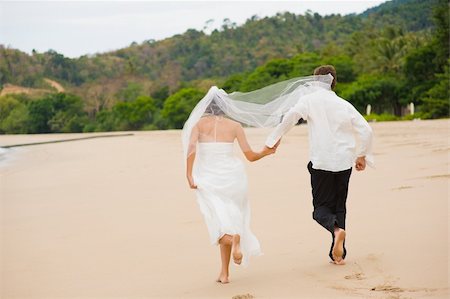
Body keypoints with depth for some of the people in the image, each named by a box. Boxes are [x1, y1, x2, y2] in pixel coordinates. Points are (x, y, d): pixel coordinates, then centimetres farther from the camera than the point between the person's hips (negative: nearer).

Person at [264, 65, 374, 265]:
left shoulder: (309, 100, 0)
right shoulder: (344, 105, 9)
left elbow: (289, 119, -12)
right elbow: (365, 130, 5)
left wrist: (273, 141, -1)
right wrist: (362, 155, 17)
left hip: (321, 162, -3)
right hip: (344, 162, 3)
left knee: (321, 207, 6)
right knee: (339, 206, 13)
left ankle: (336, 229, -27)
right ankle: (338, 254, 9)